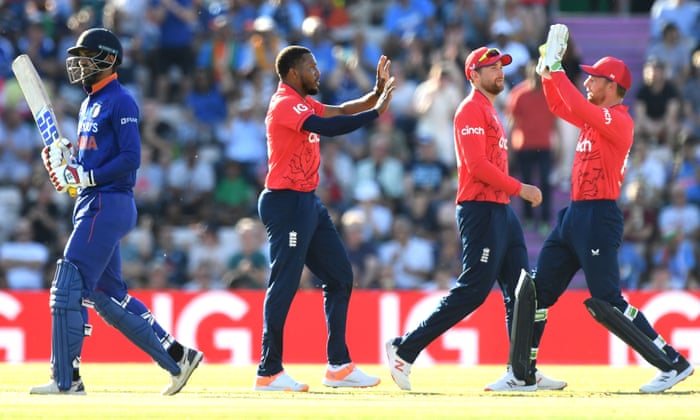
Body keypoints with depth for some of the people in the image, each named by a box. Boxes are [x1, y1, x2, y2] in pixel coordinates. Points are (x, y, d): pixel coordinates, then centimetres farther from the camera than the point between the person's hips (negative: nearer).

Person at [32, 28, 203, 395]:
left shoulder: (119, 102, -9)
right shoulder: (90, 104, 20)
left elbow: (130, 158, -18)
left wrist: (84, 177, -19)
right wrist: (66, 158, 5)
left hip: (108, 204, -10)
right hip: (92, 205, 10)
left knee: (68, 289, -11)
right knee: (108, 296, 12)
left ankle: (66, 379, -8)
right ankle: (177, 357, 17)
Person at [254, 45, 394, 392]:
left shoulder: (303, 104, 17)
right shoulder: (285, 104, -14)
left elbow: (340, 112, 17)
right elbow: (328, 127, -26)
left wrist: (377, 93, 3)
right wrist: (376, 112, -22)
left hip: (308, 202, 10)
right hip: (286, 203, -10)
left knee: (339, 277, 10)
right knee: (284, 285, -8)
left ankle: (339, 366, 12)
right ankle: (269, 372, -4)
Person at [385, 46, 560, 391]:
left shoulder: (490, 112, 21)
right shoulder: (471, 110, -9)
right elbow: (476, 165, -19)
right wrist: (520, 188, -18)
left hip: (501, 209, 10)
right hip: (480, 209, -10)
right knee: (472, 291, -12)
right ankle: (404, 350, -7)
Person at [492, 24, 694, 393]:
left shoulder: (619, 120, -13)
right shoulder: (594, 118, 15)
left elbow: (577, 106, -26)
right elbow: (560, 107, 29)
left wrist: (556, 69, -18)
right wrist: (548, 72, 15)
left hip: (599, 218, -10)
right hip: (573, 216, 10)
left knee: (606, 304, -11)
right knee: (538, 291, 8)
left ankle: (673, 364, -5)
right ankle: (522, 375, 13)